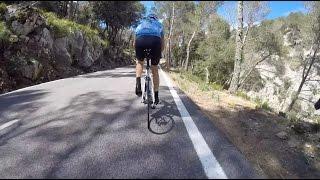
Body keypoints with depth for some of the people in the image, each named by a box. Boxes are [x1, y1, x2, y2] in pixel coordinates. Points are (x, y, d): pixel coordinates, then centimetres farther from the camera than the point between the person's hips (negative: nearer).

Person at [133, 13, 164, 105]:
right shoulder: (159, 24, 37)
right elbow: (162, 44, 33)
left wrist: (138, 53, 50)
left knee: (140, 62, 29)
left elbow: (134, 43, 37)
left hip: (140, 40, 1)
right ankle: (156, 96, 19)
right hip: (155, 40, 0)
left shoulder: (141, 23, 39)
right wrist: (158, 53, 48)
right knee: (155, 70, 14)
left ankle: (138, 83, 5)